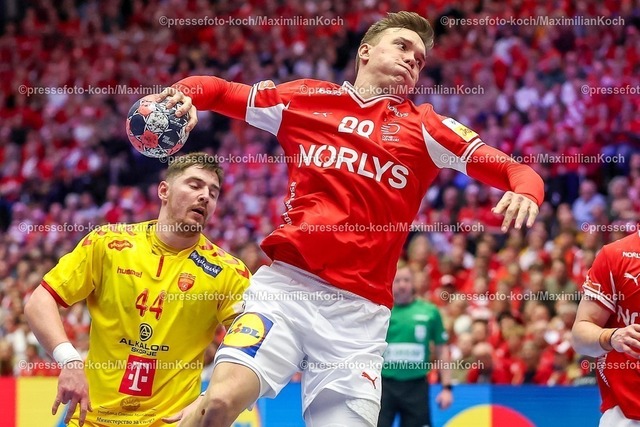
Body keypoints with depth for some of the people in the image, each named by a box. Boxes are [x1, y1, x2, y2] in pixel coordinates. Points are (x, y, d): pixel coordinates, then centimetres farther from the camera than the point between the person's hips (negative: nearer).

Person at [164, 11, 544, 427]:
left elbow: (511, 169, 8)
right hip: (286, 284, -1)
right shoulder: (305, 98, 14)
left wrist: (525, 191, -15)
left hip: (360, 311, 1)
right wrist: (184, 95, -1)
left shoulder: (424, 127, 14)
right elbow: (216, 90, 22)